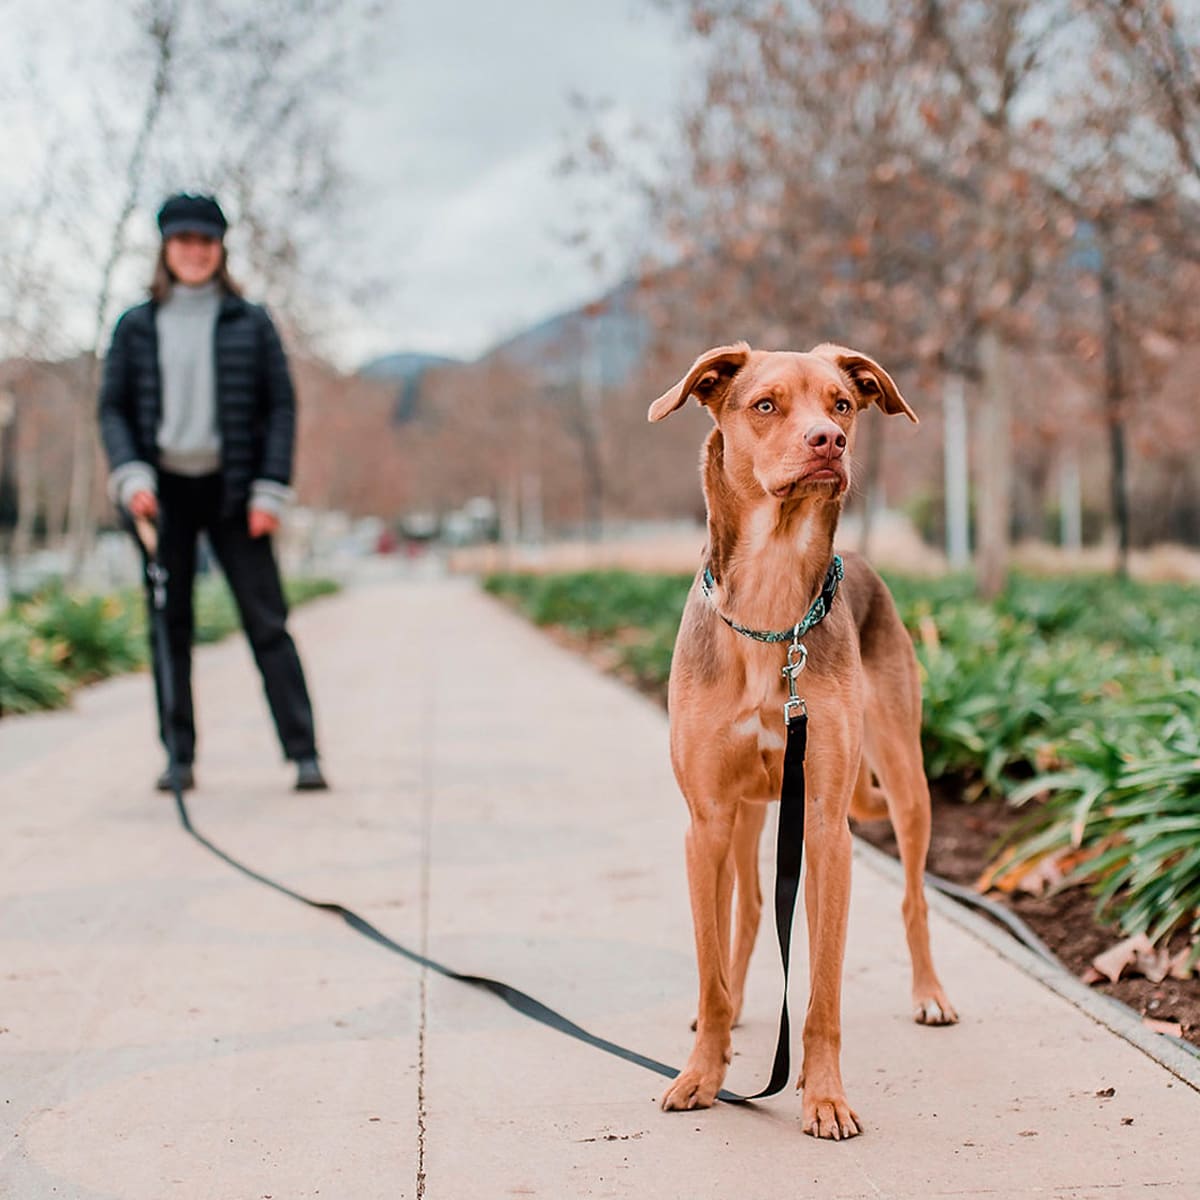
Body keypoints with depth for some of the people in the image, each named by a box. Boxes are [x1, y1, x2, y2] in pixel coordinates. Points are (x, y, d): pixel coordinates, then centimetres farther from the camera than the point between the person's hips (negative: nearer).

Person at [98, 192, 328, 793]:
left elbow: (281, 405, 3)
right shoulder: (136, 326, 8)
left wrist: (270, 490, -6)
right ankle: (178, 755, 12)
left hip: (231, 490, -2)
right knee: (169, 625, 5)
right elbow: (112, 407, 8)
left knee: (266, 620, -4)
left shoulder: (250, 323, 5)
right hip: (164, 490, 2)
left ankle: (303, 753, -3)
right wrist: (130, 476, -9)